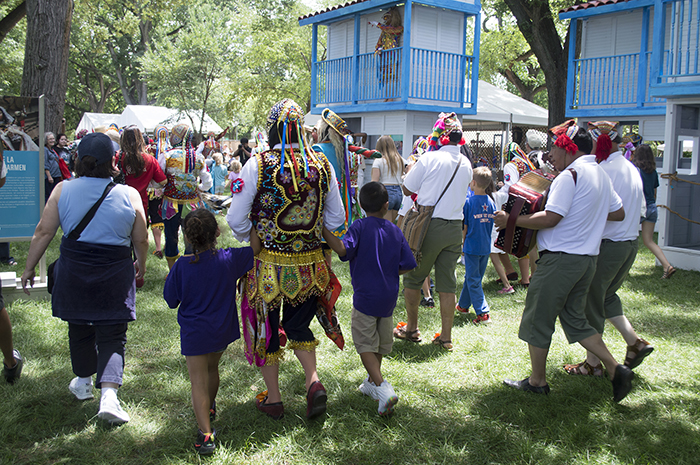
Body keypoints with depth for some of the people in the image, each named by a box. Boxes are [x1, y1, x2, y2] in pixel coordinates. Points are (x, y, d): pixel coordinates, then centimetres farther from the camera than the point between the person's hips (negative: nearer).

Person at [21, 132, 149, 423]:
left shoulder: (62, 190, -4)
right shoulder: (129, 195, -7)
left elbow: (43, 232, -3)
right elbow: (141, 240, 0)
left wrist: (29, 268, 7)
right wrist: (141, 266, 18)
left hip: (73, 273, 2)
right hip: (115, 276, -2)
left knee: (79, 329, 21)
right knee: (112, 335, 5)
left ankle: (83, 382, 39)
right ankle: (109, 393, -11)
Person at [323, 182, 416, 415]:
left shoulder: (360, 227, -11)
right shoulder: (395, 231, 3)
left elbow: (343, 249, -28)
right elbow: (407, 264, 1)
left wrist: (324, 230, -23)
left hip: (365, 296, -5)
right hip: (389, 296, 5)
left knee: (365, 345, 2)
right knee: (380, 343, 20)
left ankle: (383, 388, -11)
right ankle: (372, 383, 35)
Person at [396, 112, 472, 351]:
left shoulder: (430, 158, -11)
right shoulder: (466, 164, 6)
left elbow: (407, 189, -3)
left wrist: (414, 163, 11)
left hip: (429, 226, -5)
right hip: (455, 228, 5)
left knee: (413, 278, 12)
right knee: (447, 284, 9)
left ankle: (411, 328, 22)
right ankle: (446, 336, 14)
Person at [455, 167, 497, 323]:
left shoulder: (469, 202, -14)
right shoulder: (491, 202, 3)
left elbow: (465, 226, -10)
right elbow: (492, 225, 9)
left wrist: (462, 244, 1)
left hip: (472, 246, -6)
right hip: (486, 246, 6)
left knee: (473, 281, -1)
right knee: (472, 277, 18)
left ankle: (483, 313, -7)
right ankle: (463, 305, 33)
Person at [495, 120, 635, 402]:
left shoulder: (570, 175, -15)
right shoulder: (600, 175, 13)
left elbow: (550, 219, -22)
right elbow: (618, 213, 19)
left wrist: (510, 220, -14)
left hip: (561, 258, -9)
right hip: (587, 259, 9)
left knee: (537, 320, 5)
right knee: (575, 320, 18)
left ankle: (537, 381, 15)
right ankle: (616, 370, 11)